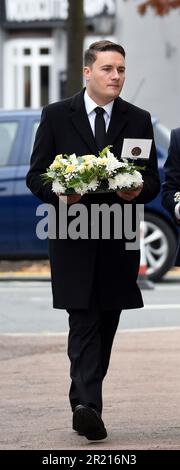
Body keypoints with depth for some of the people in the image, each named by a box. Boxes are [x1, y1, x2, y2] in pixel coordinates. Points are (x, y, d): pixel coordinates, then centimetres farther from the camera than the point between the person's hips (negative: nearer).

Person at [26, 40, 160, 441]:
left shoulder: (138, 120, 9)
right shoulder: (56, 116, 3)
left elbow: (153, 181, 10)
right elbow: (36, 176, 3)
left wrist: (138, 191, -13)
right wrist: (59, 194, -17)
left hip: (119, 241, 3)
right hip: (73, 238, -3)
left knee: (106, 327, 8)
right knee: (84, 325, -13)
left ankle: (85, 402, 20)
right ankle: (88, 406, -22)